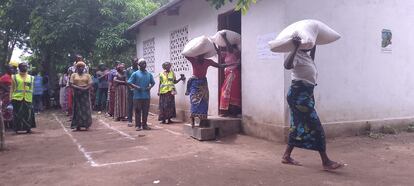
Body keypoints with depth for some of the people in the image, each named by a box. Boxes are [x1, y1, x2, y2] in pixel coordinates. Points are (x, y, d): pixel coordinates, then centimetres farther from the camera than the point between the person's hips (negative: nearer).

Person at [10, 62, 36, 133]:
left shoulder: (31, 78, 13)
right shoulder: (14, 77, 8)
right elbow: (12, 89, 8)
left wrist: (31, 98, 6)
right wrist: (11, 98, 0)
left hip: (27, 99, 1)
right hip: (17, 98, -1)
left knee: (28, 114, 1)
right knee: (18, 114, 2)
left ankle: (28, 128, 10)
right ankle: (17, 128, 10)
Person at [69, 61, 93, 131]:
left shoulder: (87, 75, 9)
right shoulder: (74, 75, 9)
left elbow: (90, 84, 0)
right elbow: (71, 84, -2)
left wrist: (84, 89, -17)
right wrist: (79, 88, -16)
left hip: (85, 94, 0)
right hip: (77, 94, 0)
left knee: (86, 109, -3)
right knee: (77, 109, -1)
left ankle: (86, 125, 0)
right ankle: (78, 126, 0)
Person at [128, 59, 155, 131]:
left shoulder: (149, 74, 10)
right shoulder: (135, 74, 0)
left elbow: (153, 82, 18)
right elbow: (129, 82, -1)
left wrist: (150, 87, -2)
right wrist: (136, 87, -16)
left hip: (146, 96, 3)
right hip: (138, 96, -3)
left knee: (145, 111, 8)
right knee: (138, 111, 1)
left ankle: (144, 124, 19)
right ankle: (138, 125, 9)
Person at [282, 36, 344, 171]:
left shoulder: (305, 54, 14)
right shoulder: (297, 55, -15)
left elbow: (311, 63, 39)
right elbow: (287, 65, -37)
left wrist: (314, 46, 33)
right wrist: (295, 48, -36)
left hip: (306, 94, 10)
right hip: (299, 94, -10)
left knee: (300, 126, 14)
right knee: (315, 127, -8)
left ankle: (286, 156, 22)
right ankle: (326, 161, -2)